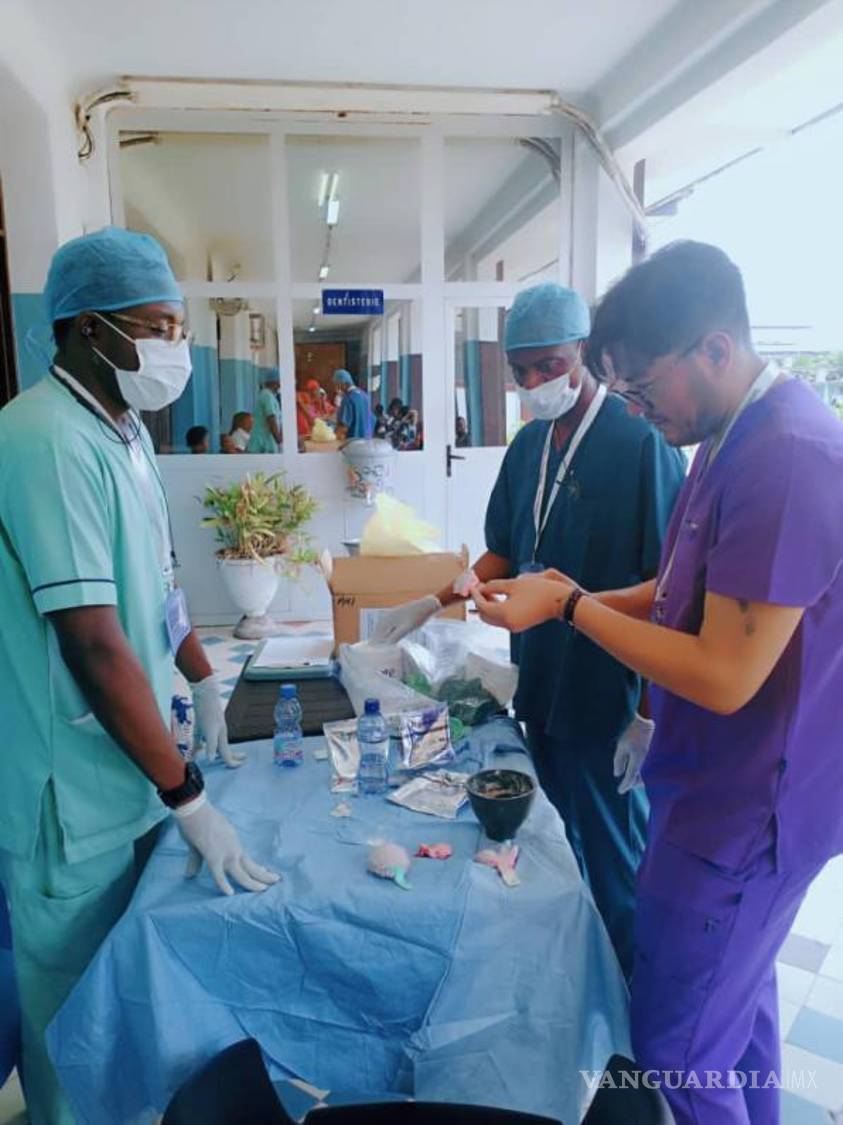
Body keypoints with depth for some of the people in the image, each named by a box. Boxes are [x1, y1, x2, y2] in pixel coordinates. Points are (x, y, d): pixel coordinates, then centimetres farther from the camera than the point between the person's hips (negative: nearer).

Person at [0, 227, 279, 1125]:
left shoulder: (123, 429, 7)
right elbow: (94, 645, -27)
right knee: (74, 999, 13)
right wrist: (188, 799, -22)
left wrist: (204, 683, 18)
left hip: (127, 766, 8)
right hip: (75, 788, -8)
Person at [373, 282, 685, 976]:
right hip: (540, 684, 7)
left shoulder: (642, 443, -15)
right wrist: (433, 604, 6)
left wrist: (648, 712, -15)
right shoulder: (529, 446, 8)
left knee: (614, 865, 9)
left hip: (607, 701, -7)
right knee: (563, 848, 21)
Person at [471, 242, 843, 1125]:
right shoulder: (738, 438, 6)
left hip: (746, 813, -9)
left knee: (678, 1045, 8)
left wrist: (568, 606, -19)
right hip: (729, 788, 9)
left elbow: (724, 677, -27)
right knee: (739, 994, 27)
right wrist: (579, 598, -2)